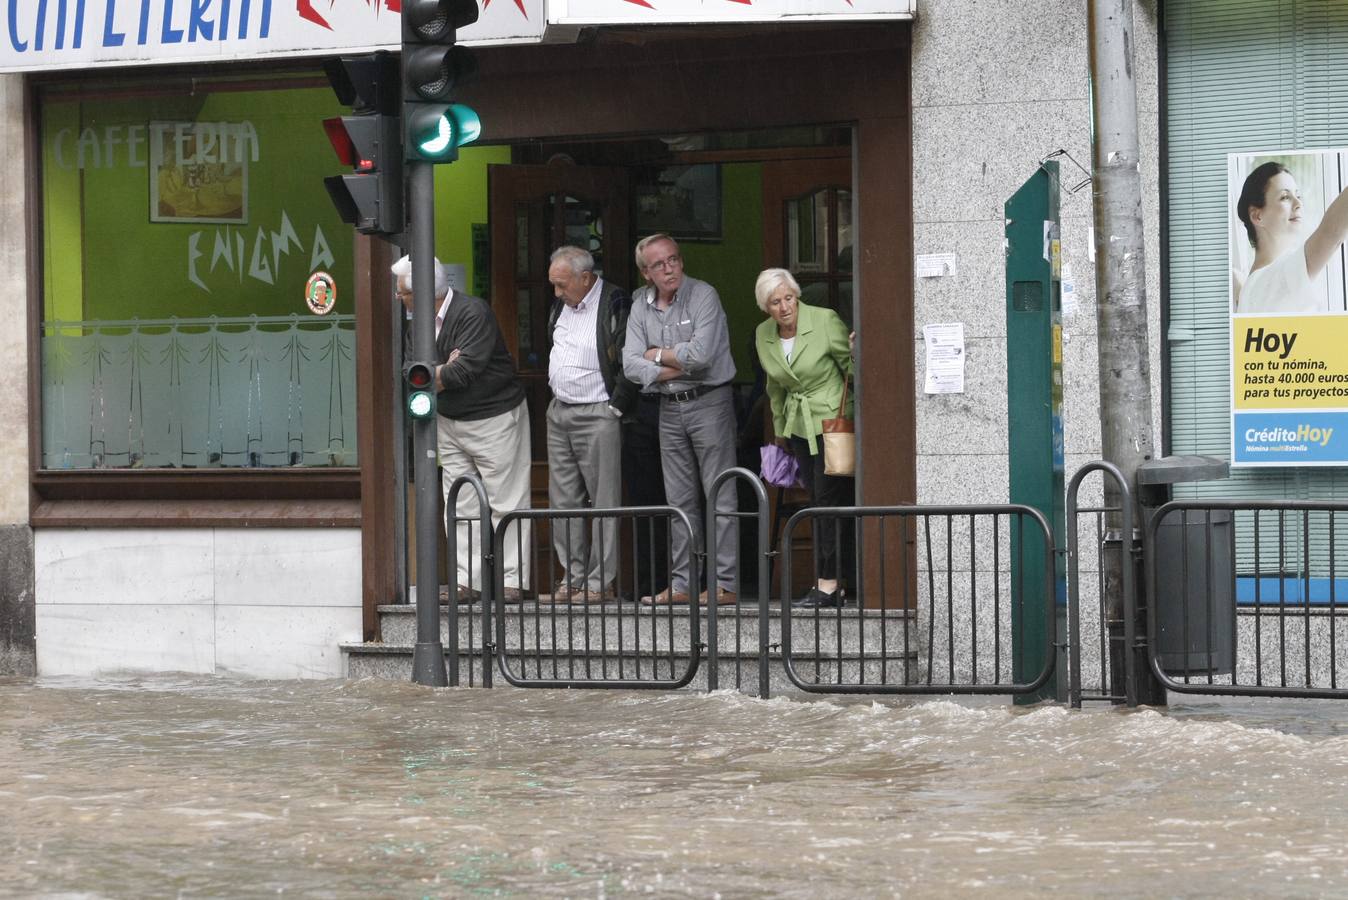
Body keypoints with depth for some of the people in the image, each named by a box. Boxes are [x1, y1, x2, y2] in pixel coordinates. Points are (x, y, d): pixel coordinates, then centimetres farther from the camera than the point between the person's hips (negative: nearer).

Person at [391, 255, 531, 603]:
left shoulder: (473, 313, -19)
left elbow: (464, 371, -26)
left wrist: (434, 376, -10)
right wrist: (445, 370, -19)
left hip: (494, 420, -8)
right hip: (449, 423, 8)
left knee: (505, 503, -2)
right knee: (461, 506, 6)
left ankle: (513, 581, 2)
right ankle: (467, 581, 10)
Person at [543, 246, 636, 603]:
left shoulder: (615, 304, -12)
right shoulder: (561, 305, 11)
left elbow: (629, 362, -14)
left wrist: (615, 409, -13)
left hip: (597, 416, -8)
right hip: (559, 413, 8)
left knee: (604, 500, -4)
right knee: (564, 500, 9)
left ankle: (601, 582, -1)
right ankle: (573, 576, 15)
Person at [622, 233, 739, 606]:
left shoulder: (703, 296, -10)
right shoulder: (641, 306, 6)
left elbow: (702, 353, -22)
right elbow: (631, 365, -1)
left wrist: (657, 355, -8)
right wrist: (677, 368, -13)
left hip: (709, 403, -6)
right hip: (670, 408, 6)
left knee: (720, 496, -5)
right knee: (680, 500, 9)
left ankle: (725, 583, -5)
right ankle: (682, 583, 13)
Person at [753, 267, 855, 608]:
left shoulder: (825, 321, -12)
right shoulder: (764, 336, 5)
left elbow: (852, 366, -6)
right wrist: (780, 430, 22)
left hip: (831, 421, -6)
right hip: (799, 426, 6)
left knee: (829, 500, -10)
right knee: (819, 504, 5)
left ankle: (828, 585, -8)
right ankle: (836, 586, 7)